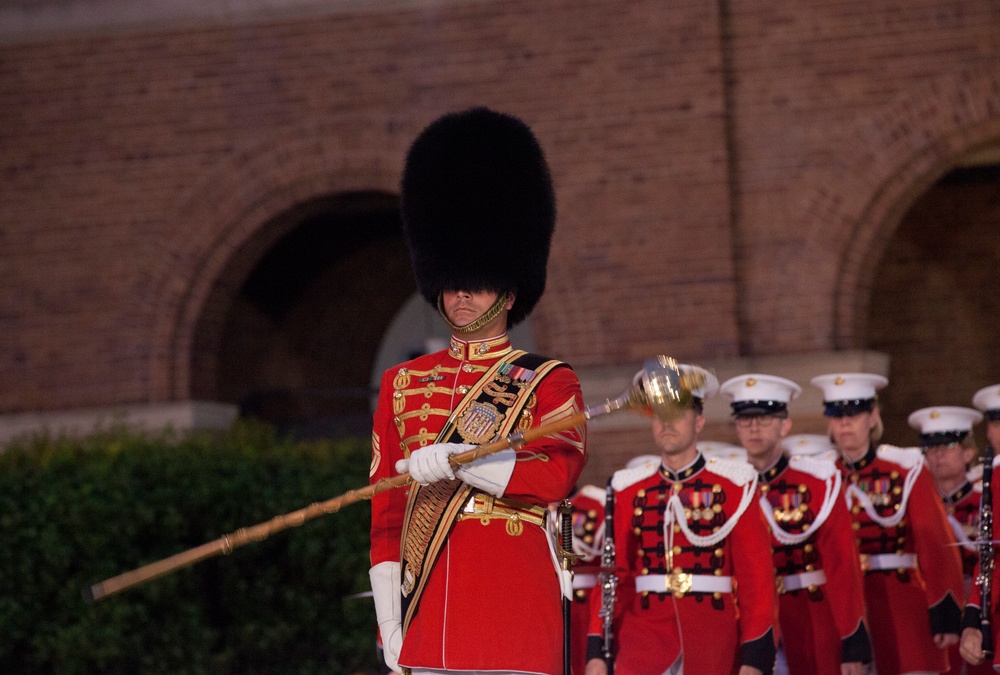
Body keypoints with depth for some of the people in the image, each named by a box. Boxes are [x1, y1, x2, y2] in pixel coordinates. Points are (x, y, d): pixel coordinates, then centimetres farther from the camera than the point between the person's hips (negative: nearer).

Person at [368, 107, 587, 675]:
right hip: (426, 622, 3)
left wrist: (449, 460, -17)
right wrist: (390, 627, 6)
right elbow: (386, 515, 14)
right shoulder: (402, 384, 16)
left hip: (517, 623, -3)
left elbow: (557, 473, -12)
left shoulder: (550, 383, 7)